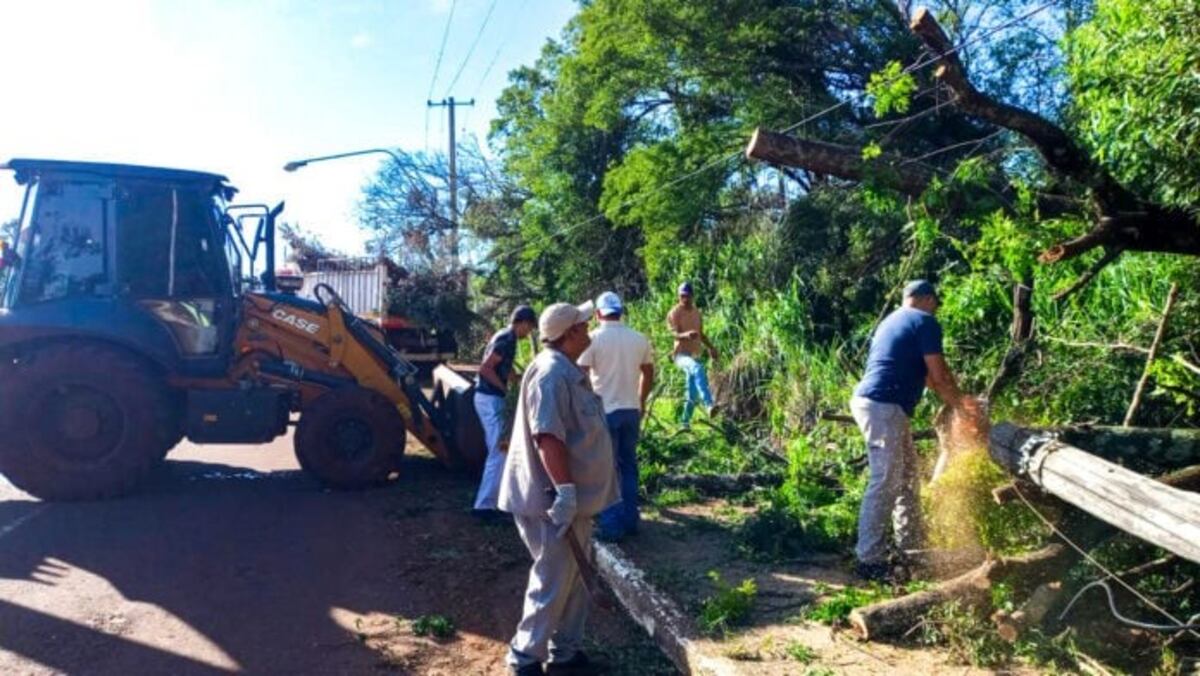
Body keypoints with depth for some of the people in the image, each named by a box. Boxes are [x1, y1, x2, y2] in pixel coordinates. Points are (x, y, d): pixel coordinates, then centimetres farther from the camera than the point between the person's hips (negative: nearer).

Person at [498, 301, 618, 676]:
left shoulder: (568, 371, 13)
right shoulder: (551, 373, -20)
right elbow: (548, 436, -28)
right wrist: (564, 490, -29)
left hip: (574, 496, 10)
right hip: (555, 499, -10)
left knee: (574, 578, 17)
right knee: (553, 582, 0)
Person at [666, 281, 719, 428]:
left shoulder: (696, 312, 13)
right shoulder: (674, 313, -7)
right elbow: (675, 333, -22)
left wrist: (710, 348, 20)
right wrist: (686, 335, -42)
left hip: (695, 355, 7)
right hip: (681, 355, -7)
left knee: (692, 394, 6)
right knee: (698, 369, -38)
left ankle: (685, 423, 20)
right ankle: (709, 405, -49)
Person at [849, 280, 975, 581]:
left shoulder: (893, 320, 24)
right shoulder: (926, 322, -4)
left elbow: (921, 371, 31)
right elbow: (939, 375, -6)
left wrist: (951, 396, 35)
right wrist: (959, 402, 12)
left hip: (874, 404, 10)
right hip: (883, 408, -10)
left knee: (906, 476, 18)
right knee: (885, 484, -7)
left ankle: (911, 548, 28)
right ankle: (869, 560, -4)